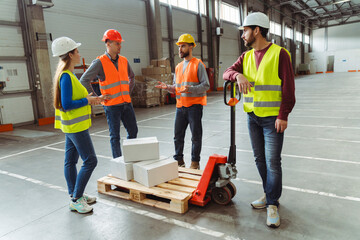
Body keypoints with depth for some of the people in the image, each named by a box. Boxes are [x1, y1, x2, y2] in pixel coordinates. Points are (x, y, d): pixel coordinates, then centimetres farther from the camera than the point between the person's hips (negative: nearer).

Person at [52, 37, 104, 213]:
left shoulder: (66, 75, 11)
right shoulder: (66, 76, -19)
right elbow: (66, 105, -23)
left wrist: (88, 99, 9)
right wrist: (87, 100, -16)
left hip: (72, 126, 10)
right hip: (76, 126, -10)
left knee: (70, 161, 15)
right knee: (90, 160, -5)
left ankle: (75, 195, 28)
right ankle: (76, 200, 5)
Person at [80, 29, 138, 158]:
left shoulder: (124, 60, 9)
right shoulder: (99, 62, -8)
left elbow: (132, 77, 27)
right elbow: (84, 80, -10)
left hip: (126, 103, 6)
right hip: (112, 105, -6)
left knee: (133, 130, 11)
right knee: (115, 136, 3)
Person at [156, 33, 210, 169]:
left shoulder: (198, 64, -5)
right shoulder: (178, 67, 15)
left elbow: (206, 85, -10)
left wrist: (190, 89, -24)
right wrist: (167, 87, 0)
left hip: (194, 105, -6)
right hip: (180, 106, 6)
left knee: (196, 136, 4)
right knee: (178, 135, 11)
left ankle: (195, 162, 17)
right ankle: (179, 160, 25)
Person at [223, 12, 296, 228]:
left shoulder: (279, 54, -8)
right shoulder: (246, 56, 10)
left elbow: (288, 88, -11)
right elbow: (228, 72, -1)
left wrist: (283, 116, -16)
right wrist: (238, 75, -25)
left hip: (273, 118, -6)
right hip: (252, 116, 6)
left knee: (272, 161, -3)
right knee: (260, 159, 14)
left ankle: (272, 204, 11)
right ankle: (270, 194, 31)